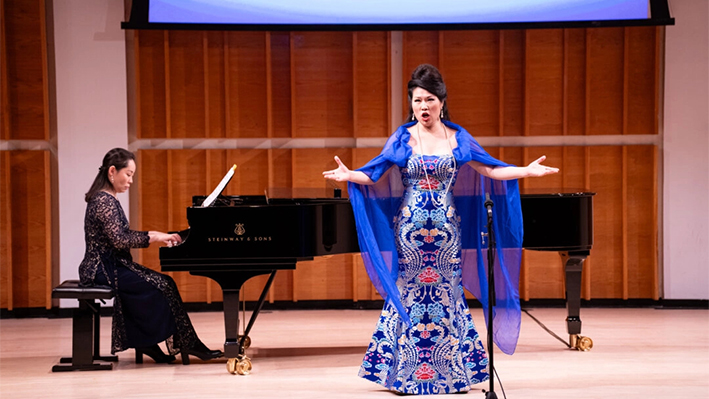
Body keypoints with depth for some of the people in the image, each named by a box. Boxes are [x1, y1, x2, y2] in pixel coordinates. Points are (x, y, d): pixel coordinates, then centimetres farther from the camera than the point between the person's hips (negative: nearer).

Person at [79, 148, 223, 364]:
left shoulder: (108, 200, 15)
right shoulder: (103, 202, -16)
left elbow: (123, 235, 17)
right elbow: (120, 240, -24)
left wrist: (156, 235, 6)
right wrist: (152, 237, -18)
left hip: (110, 266, 10)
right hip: (104, 270, -10)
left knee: (164, 283, 1)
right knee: (162, 286, -13)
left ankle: (144, 342, 2)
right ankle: (186, 344, -5)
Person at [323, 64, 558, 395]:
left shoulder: (457, 138, 4)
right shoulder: (403, 138, 1)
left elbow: (490, 169, 1)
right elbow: (376, 176, -4)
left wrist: (527, 171, -10)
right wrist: (349, 175, -22)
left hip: (446, 230, 1)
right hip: (410, 229, -1)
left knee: (447, 294, 5)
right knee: (409, 294, 2)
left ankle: (452, 372, 14)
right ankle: (407, 373, 10)